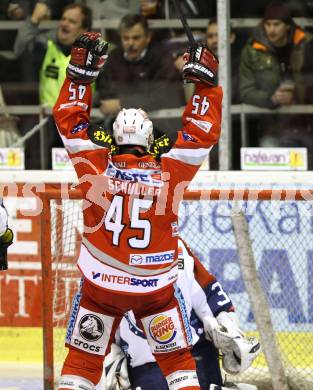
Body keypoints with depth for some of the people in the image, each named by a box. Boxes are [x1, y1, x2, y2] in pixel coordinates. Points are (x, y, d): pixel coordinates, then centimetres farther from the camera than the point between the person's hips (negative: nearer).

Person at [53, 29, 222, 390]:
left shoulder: (96, 168, -12)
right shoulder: (168, 172, -14)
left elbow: (68, 120, -3)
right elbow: (203, 133, -5)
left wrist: (80, 71, 0)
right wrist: (206, 84, 1)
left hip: (100, 283, 0)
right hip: (156, 288, 0)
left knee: (83, 360, 8)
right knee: (177, 360, 13)